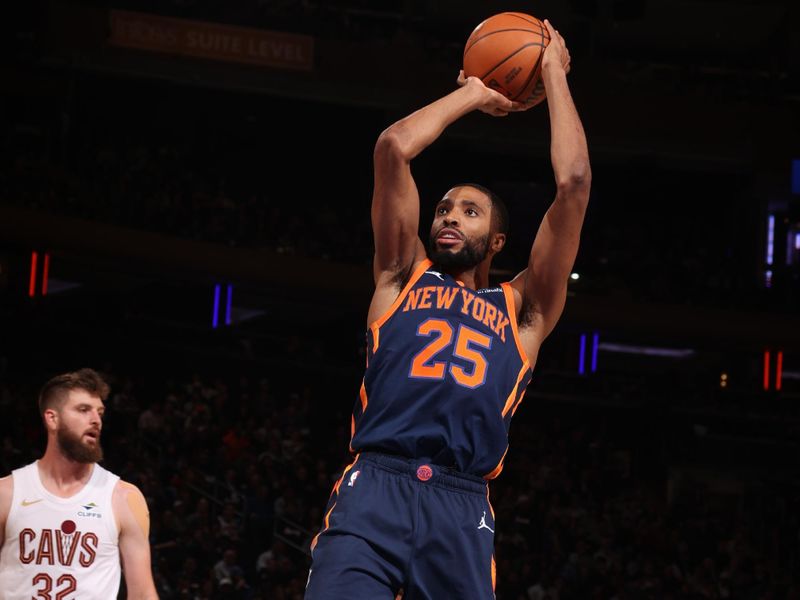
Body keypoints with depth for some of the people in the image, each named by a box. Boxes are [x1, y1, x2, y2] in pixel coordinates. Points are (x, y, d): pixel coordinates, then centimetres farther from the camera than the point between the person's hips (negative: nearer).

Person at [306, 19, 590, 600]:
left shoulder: (523, 310, 20)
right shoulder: (403, 277, 21)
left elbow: (573, 183, 14)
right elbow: (393, 148, 14)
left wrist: (554, 75, 22)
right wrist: (473, 94, 25)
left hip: (462, 512, 1)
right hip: (373, 488, -1)